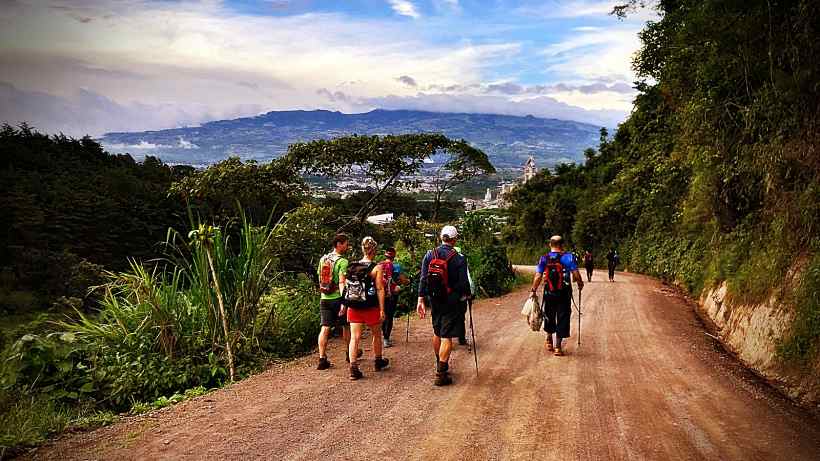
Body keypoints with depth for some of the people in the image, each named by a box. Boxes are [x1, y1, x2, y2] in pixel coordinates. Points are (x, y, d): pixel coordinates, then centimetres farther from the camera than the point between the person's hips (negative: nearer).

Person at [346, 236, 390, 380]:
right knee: (376, 335, 19)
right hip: (371, 308, -3)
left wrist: (345, 305, 15)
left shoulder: (352, 267, 3)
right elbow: (380, 289, -12)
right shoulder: (377, 268, -9)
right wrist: (382, 310, -9)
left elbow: (346, 287, 7)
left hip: (353, 307, 3)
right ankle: (378, 362, 36)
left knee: (355, 337, 2)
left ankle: (353, 368, -7)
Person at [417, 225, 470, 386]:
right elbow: (463, 283, -11)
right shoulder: (459, 259, -13)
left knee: (437, 333, 21)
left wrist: (421, 300, 1)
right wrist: (466, 295, 9)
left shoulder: (429, 255, -2)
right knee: (446, 337, -1)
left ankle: (440, 365, 37)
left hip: (434, 300, 5)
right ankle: (441, 374, -2)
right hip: (452, 302, -4)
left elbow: (423, 279, -2)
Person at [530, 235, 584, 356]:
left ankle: (549, 340, 34)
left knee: (549, 316, 20)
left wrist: (533, 290, 1)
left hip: (549, 293, 2)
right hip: (564, 293, -2)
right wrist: (580, 284, 9)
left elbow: (538, 276, -8)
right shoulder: (569, 257, -6)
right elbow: (576, 274, -10)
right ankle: (558, 346, 8)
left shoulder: (544, 258, -3)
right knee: (562, 318, 6)